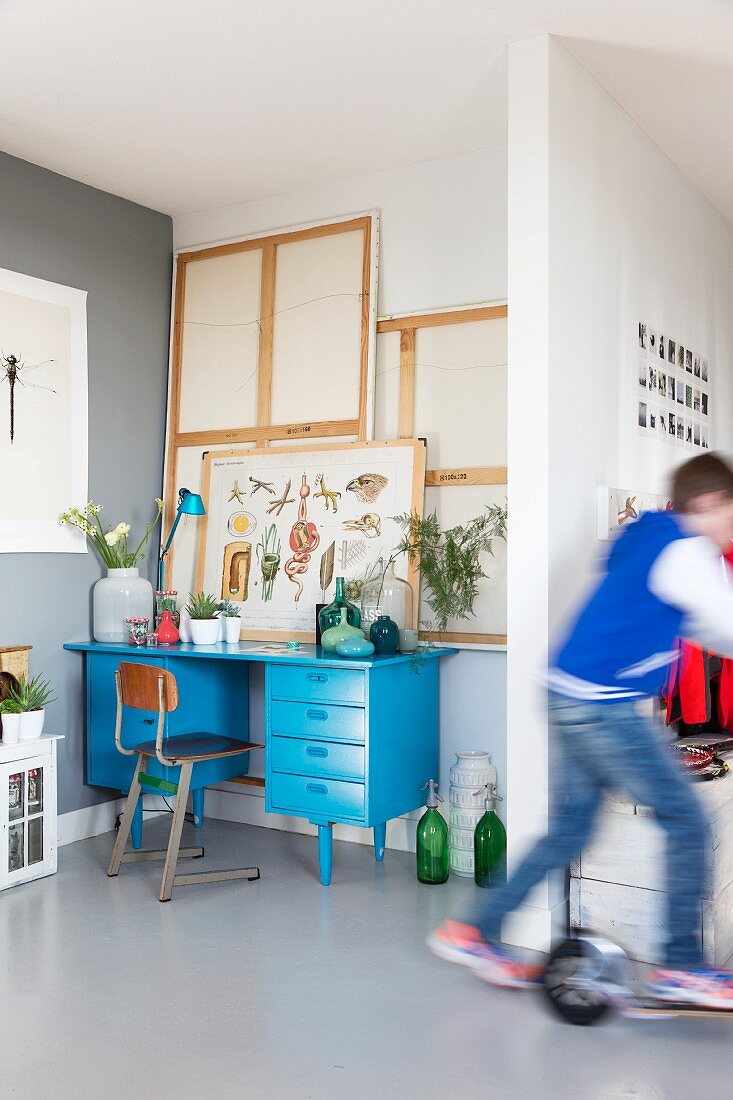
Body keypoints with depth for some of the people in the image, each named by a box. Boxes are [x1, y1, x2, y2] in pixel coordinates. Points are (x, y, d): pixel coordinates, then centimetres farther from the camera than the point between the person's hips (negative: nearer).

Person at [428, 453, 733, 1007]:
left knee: (569, 830, 15)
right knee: (686, 822, 1)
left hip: (571, 698, 10)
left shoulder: (651, 540, 18)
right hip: (603, 706, -10)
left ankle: (478, 935, 21)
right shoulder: (686, 551, -11)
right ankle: (681, 968, 10)